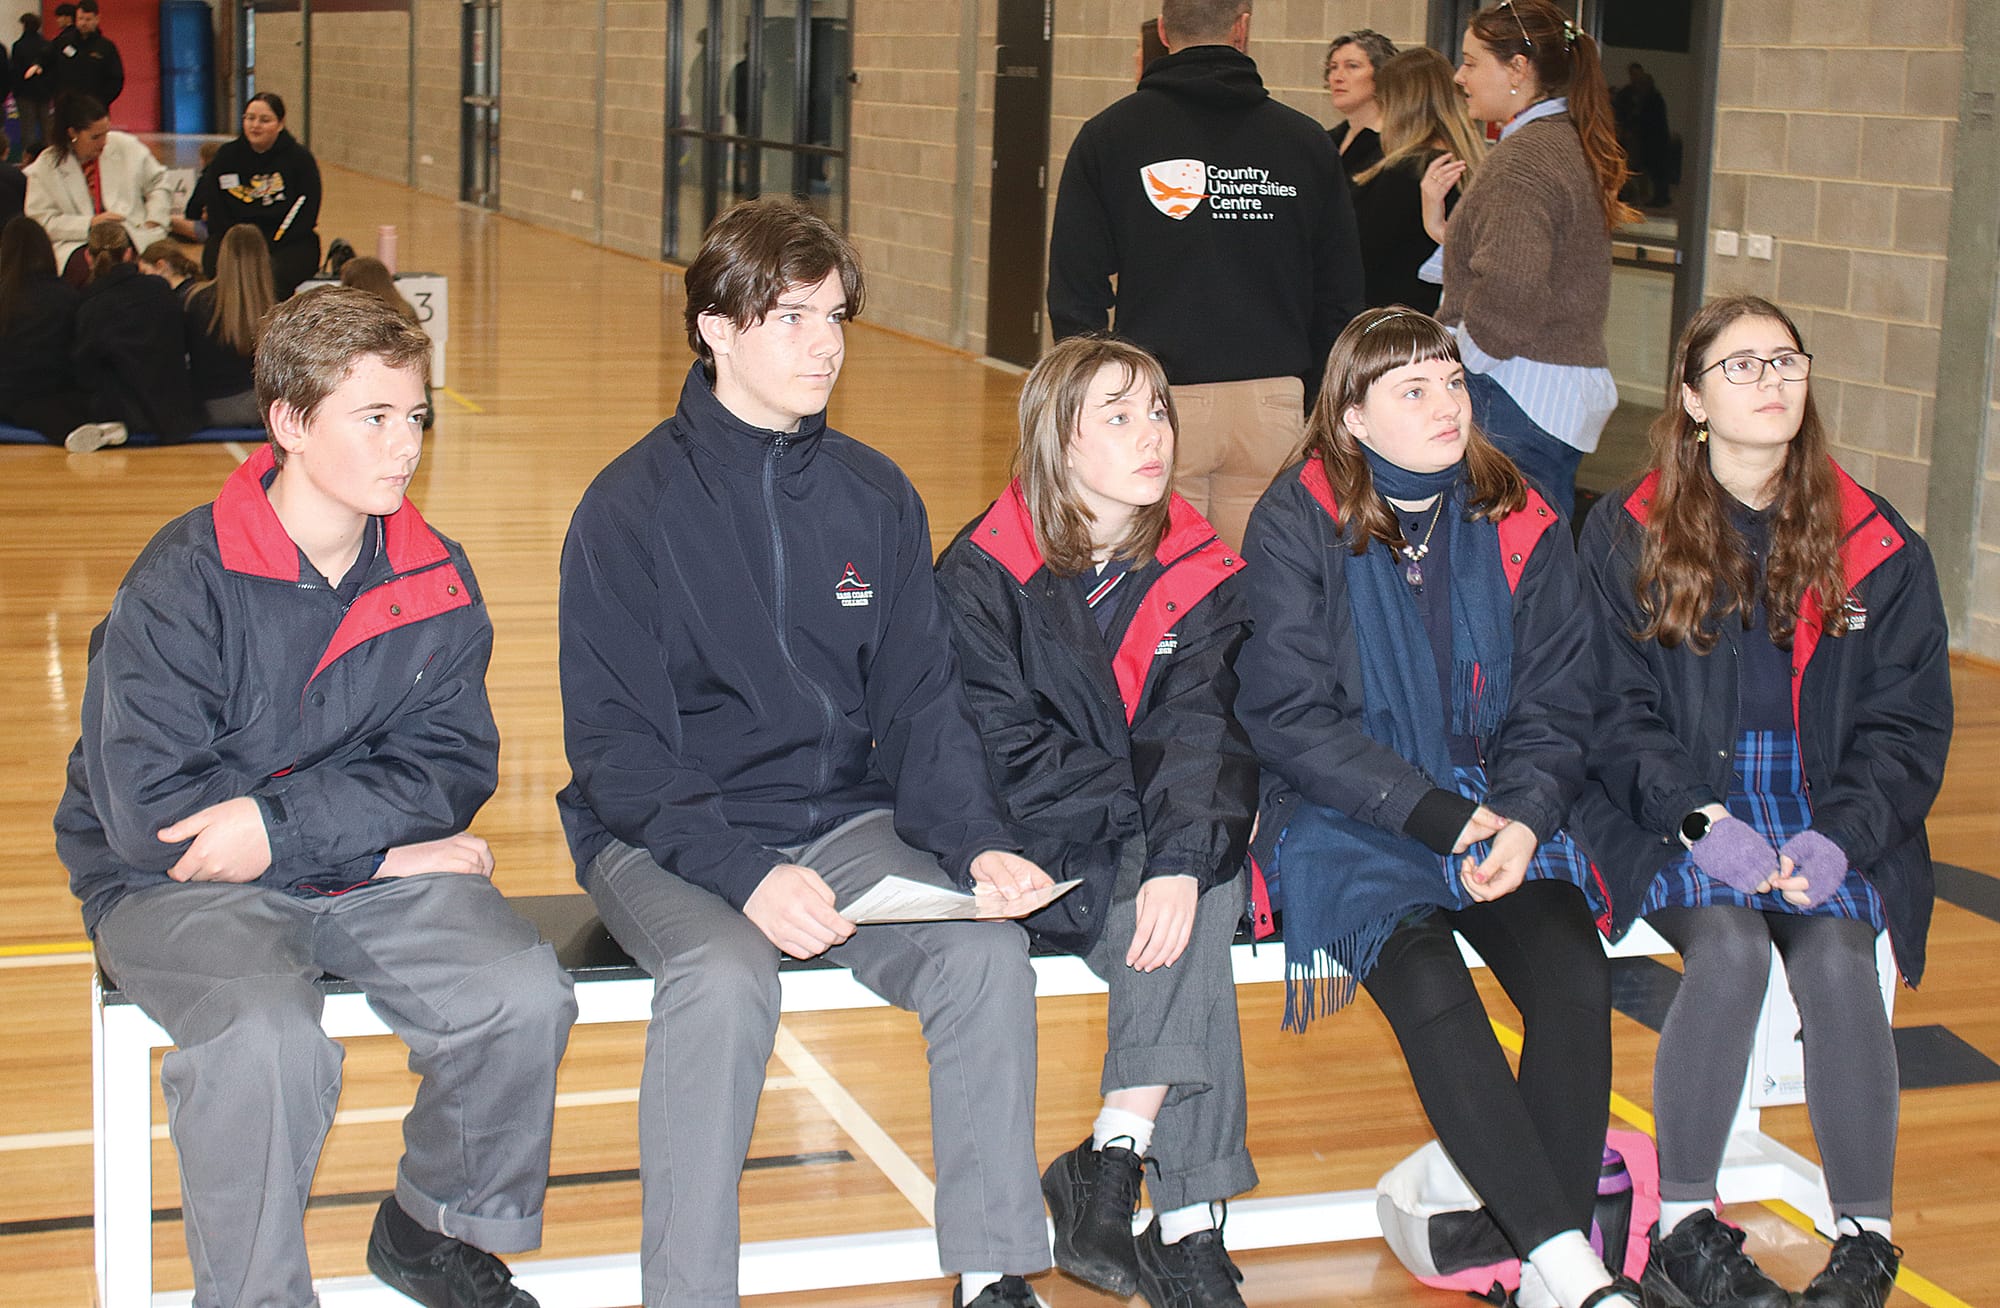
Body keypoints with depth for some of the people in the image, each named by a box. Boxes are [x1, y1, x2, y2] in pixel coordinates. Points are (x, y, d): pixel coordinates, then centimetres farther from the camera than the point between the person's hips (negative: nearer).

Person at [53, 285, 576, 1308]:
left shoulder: (436, 583, 2)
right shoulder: (183, 584, -14)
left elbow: (453, 767, -4)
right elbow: (150, 812, -18)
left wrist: (281, 824, -21)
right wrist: (391, 841, -17)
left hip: (375, 876, 4)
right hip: (181, 888, -4)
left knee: (523, 993, -21)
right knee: (267, 1038, -34)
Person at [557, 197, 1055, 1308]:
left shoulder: (876, 497, 8)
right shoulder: (634, 504, -6)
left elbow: (922, 705, 8)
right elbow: (615, 744, -10)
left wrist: (977, 842, -12)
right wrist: (744, 875, -25)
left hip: (846, 820, 4)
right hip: (667, 834, -4)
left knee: (988, 953, -22)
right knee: (725, 977, -34)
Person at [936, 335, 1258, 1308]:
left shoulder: (1201, 575, 5)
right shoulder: (982, 574, -5)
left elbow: (1199, 734, -8)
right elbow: (1000, 750, -12)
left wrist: (1184, 853, -26)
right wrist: (1140, 817, -16)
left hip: (1154, 840, 4)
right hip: (1032, 851, -4)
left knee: (1194, 899, -29)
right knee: (1189, 943, -27)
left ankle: (1113, 1159, -22)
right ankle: (1187, 1224, -25)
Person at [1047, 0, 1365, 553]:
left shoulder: (1106, 137, 2)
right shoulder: (1306, 141, 8)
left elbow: (1075, 289, 2)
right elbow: (1341, 295, 11)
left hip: (1158, 399, -2)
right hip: (1273, 403, 2)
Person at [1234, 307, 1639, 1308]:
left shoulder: (1520, 529, 6)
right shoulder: (1295, 527, -5)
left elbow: (1554, 709, 7)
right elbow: (1289, 717, -10)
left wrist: (1522, 816, -14)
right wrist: (1433, 815, -18)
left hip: (1504, 816, 4)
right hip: (1345, 822, -3)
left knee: (1575, 978, -23)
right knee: (1429, 988, -29)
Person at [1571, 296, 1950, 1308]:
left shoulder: (1877, 546, 6)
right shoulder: (1625, 537, 2)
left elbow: (1905, 725, 4)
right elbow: (1616, 713, -2)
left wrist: (1840, 838, -13)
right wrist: (1699, 821, -18)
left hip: (1830, 815, 1)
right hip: (1675, 815, -1)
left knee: (1836, 956, -28)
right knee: (1730, 945, -30)